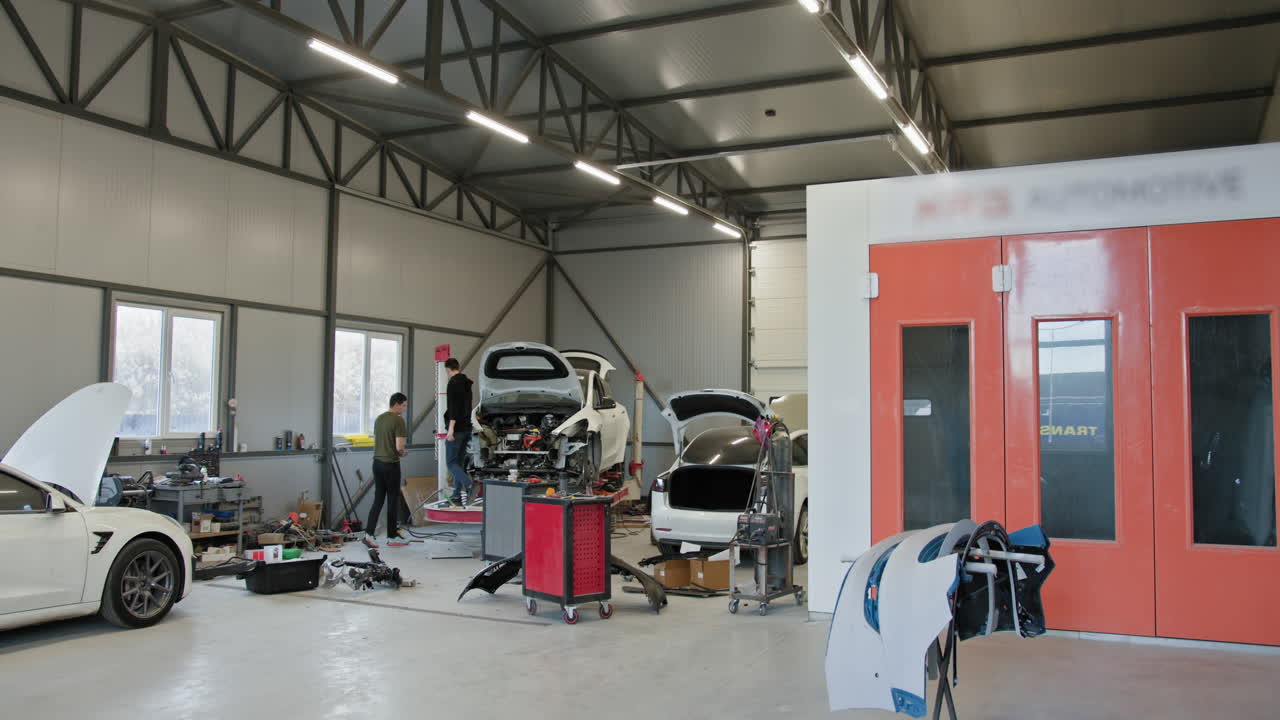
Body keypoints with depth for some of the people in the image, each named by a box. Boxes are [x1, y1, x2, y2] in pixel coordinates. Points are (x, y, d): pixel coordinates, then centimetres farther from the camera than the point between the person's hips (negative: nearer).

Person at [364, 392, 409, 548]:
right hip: (391, 465, -7)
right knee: (393, 500, 4)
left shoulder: (379, 419, 11)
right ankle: (392, 536, 13)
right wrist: (403, 453, 4)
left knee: (378, 499, 10)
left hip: (377, 463, 7)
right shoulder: (398, 420, -13)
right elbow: (399, 446, -19)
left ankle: (369, 533, 1)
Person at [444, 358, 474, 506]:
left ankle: (468, 485, -26)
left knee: (451, 462, -6)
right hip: (467, 427, 9)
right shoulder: (467, 383, 17)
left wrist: (451, 428, -23)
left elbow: (453, 406, -20)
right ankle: (457, 495, 11)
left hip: (457, 428, -9)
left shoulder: (453, 382, -11)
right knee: (458, 462, 12)